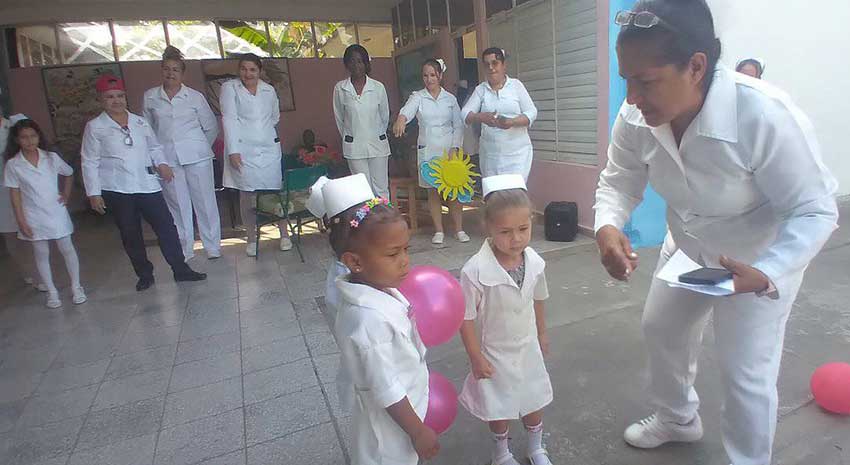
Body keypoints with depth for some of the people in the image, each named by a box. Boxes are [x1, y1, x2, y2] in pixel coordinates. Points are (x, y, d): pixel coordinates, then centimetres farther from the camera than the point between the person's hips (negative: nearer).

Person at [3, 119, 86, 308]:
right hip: (33, 218, 0)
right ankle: (51, 292, 19)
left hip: (56, 213, 1)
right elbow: (15, 194, -4)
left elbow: (69, 174, 14)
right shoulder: (13, 165, -6)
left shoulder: (51, 158, -3)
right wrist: (21, 220, -7)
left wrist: (66, 194, 3)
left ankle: (76, 287, 19)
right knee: (41, 254, 8)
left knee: (67, 249, 6)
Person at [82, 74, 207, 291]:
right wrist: (94, 193, -3)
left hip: (147, 185, 2)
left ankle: (180, 269, 10)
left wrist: (161, 163, -4)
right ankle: (145, 275, 22)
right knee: (130, 235, 7)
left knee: (166, 227, 0)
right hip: (116, 190, -2)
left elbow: (154, 147, 17)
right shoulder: (94, 127, 0)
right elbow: (90, 163, 0)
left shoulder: (140, 122, 8)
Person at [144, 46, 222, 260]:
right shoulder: (150, 97, 7)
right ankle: (184, 249, 16)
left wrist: (200, 147, 9)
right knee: (177, 204, 6)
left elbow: (211, 127, 10)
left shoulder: (195, 96, 2)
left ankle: (213, 247, 11)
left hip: (196, 156, -1)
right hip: (166, 158, 2)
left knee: (205, 201, 1)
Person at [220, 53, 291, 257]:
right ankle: (251, 239, 13)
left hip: (269, 149, 2)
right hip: (243, 151, -2)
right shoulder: (229, 88, 2)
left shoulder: (269, 90, 11)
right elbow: (229, 119, -6)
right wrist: (233, 150, -14)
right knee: (246, 195, 1)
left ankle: (284, 235, 13)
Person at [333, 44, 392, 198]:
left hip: (378, 144, 1)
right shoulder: (340, 88, -2)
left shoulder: (378, 87, -3)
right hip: (354, 147, 0)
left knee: (381, 189, 4)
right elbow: (339, 118, 8)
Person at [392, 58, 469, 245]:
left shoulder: (450, 99, 6)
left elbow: (458, 126, 5)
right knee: (433, 191, 5)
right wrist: (401, 119, -44)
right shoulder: (417, 97, 1)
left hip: (449, 149, 0)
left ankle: (459, 229, 13)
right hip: (427, 150, 0)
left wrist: (455, 148, -8)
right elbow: (407, 110, -21)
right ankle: (439, 231, 16)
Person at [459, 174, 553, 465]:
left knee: (535, 400, 24)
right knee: (501, 408, 18)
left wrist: (541, 334, 15)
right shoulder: (475, 271, -32)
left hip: (528, 347, 4)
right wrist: (476, 359, -13)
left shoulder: (535, 262, -16)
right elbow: (466, 319, -20)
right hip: (496, 353, -4)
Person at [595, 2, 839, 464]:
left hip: (762, 260, -5)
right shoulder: (635, 118, -22)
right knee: (661, 329, 19)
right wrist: (607, 228, -33)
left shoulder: (766, 116, -36)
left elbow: (815, 211, -27)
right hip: (687, 249, 6)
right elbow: (618, 183, -11)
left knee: (745, 373, 1)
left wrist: (766, 275, -42)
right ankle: (678, 417, 48)